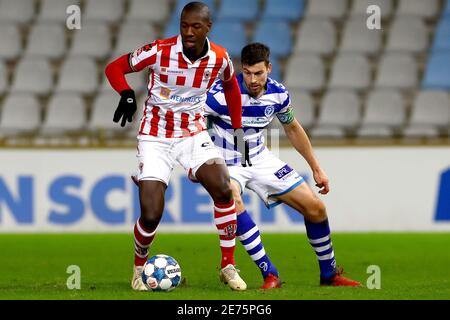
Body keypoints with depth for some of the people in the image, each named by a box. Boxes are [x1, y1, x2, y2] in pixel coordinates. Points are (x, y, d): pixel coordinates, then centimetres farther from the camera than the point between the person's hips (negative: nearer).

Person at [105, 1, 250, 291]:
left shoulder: (219, 58, -7)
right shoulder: (160, 51, -17)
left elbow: (231, 85, 17)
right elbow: (114, 68, -7)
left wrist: (238, 127, 14)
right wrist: (127, 94, -26)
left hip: (194, 135, 2)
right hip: (156, 139, -2)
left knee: (224, 191, -22)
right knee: (151, 216, -13)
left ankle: (229, 266, -5)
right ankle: (139, 269, 20)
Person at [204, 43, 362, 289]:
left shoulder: (278, 94, -8)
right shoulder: (222, 93, -25)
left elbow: (292, 129, 11)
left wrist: (316, 168, 16)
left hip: (260, 159, 5)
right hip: (226, 163, -5)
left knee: (315, 208, 0)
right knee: (232, 199, -39)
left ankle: (329, 274, 22)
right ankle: (270, 275, -31)